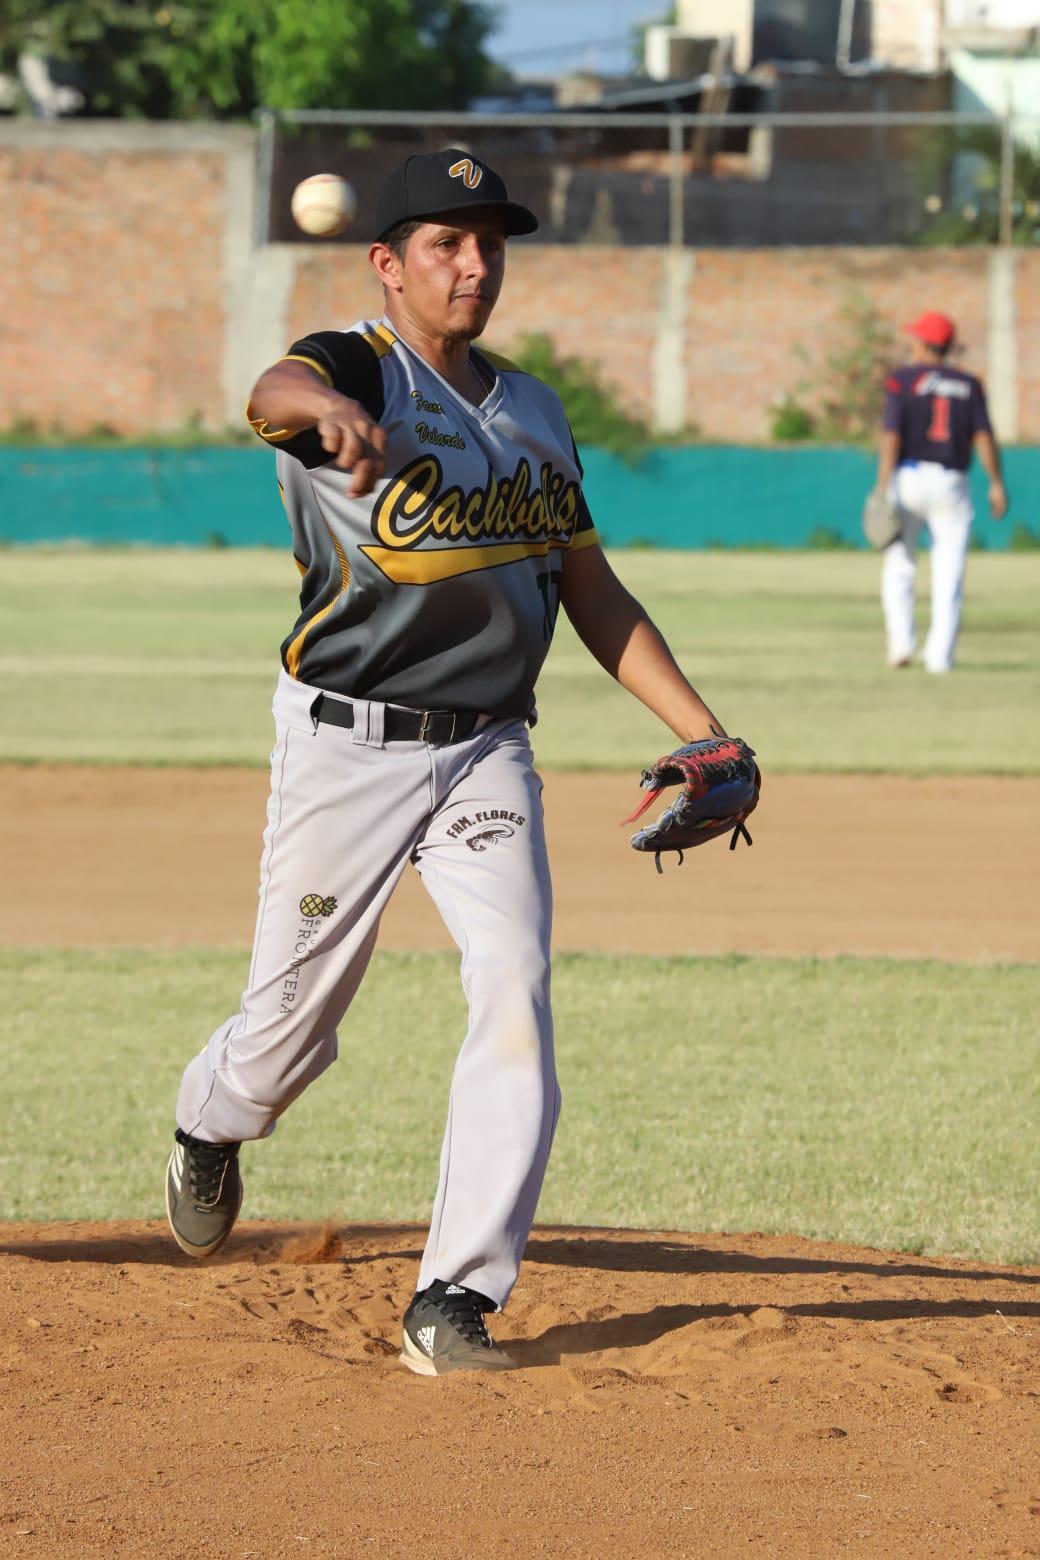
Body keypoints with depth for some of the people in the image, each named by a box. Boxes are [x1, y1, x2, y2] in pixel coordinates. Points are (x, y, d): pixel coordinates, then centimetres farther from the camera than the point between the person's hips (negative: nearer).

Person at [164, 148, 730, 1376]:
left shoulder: (533, 410, 12)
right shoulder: (352, 368, -7)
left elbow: (593, 590, 19)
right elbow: (274, 394, -33)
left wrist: (701, 729, 9)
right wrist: (328, 412, -59)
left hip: (488, 754, 4)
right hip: (346, 748, -4)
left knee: (515, 998, -14)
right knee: (293, 1024, 4)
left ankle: (453, 1305, -12)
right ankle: (209, 1127, 42)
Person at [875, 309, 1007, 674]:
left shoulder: (902, 379, 1)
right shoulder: (968, 385, 9)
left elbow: (892, 435, -9)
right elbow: (983, 435, -1)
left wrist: (883, 488, -12)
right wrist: (997, 485, -3)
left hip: (908, 478, -2)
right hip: (952, 483, 2)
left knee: (899, 566, 10)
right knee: (949, 575, 2)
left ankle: (901, 643, -3)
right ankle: (940, 655, -5)